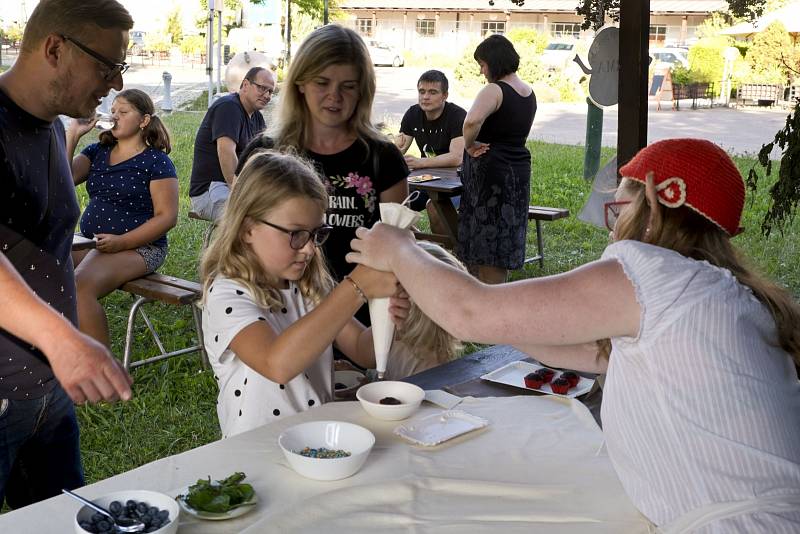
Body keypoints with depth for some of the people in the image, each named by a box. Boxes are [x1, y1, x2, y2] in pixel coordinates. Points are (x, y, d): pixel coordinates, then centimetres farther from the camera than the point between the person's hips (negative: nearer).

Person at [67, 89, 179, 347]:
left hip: (139, 247, -6)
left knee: (81, 284, -31)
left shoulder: (157, 161, -4)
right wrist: (73, 134, -3)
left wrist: (121, 242, -18)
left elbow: (167, 216, -10)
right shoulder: (97, 151, 15)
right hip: (91, 242, 6)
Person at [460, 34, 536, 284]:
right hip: (519, 169, 8)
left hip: (490, 170, -8)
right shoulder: (529, 93, 12)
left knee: (485, 239, -1)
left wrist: (469, 145, -16)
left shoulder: (494, 91, -16)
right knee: (506, 236, 14)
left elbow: (472, 121, -33)